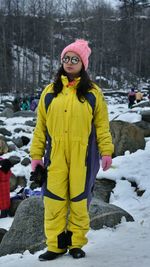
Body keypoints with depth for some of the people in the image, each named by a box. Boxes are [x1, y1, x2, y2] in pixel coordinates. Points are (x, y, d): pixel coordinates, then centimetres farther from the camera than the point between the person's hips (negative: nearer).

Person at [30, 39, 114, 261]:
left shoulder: (93, 92, 5)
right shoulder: (50, 92, 10)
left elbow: (102, 124, 4)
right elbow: (41, 125, 10)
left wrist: (106, 151, -2)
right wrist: (36, 154, 7)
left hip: (83, 155, -2)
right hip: (56, 155, 2)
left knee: (79, 199, 3)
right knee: (54, 199, 0)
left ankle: (76, 244, 16)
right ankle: (56, 245, 10)